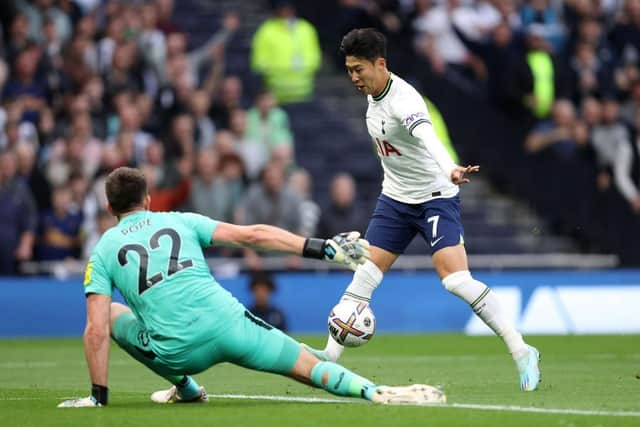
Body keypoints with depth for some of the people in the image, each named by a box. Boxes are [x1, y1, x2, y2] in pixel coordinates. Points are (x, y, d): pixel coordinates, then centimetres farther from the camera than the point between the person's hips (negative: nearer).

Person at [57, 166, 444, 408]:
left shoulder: (103, 252, 13)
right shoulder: (180, 221, 17)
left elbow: (96, 330, 3)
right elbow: (253, 235, 9)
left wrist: (99, 394, 11)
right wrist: (323, 248, 10)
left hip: (179, 352, -1)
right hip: (226, 324, 1)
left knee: (114, 316, 27)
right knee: (311, 368, 8)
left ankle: (185, 387, 29)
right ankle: (376, 392, -19)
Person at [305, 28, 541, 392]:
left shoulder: (404, 99, -25)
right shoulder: (374, 97, 2)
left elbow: (427, 136, -47)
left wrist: (449, 170, -63)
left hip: (435, 197, -8)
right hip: (395, 199, 8)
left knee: (456, 279, -19)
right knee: (366, 274, 3)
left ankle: (521, 351, -15)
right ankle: (332, 354, 8)